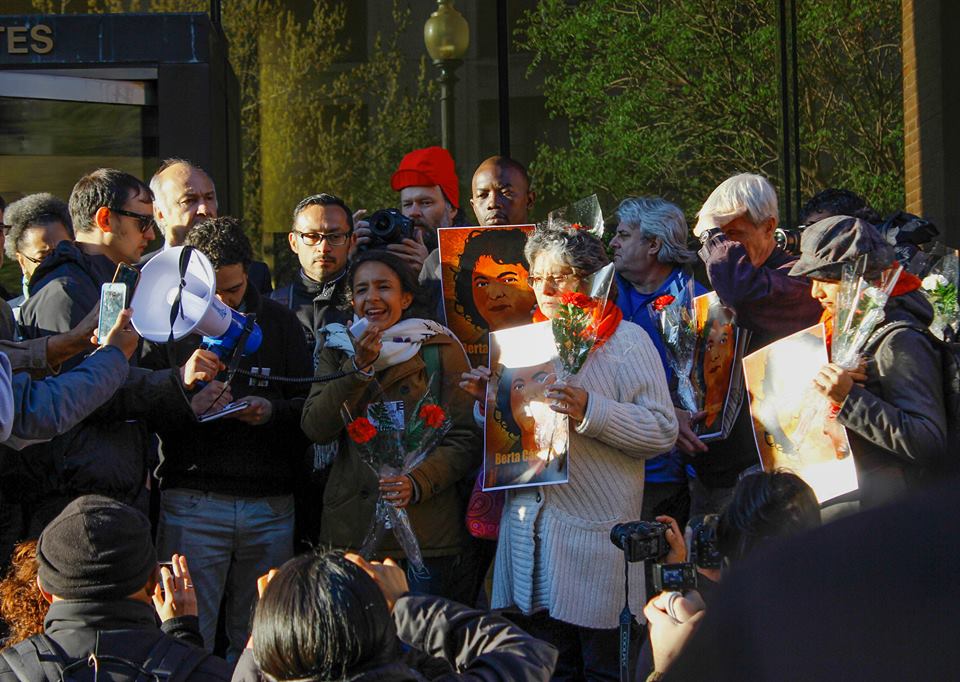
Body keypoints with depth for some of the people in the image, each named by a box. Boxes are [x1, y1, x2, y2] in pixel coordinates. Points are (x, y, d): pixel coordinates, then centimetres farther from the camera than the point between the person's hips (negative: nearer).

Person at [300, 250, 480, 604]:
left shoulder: (440, 351, 3)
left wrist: (417, 482, -18)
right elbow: (316, 428, -2)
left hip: (425, 532, -3)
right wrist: (360, 368, -13)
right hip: (350, 532, 3)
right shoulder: (338, 350, 13)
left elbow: (465, 441, -1)